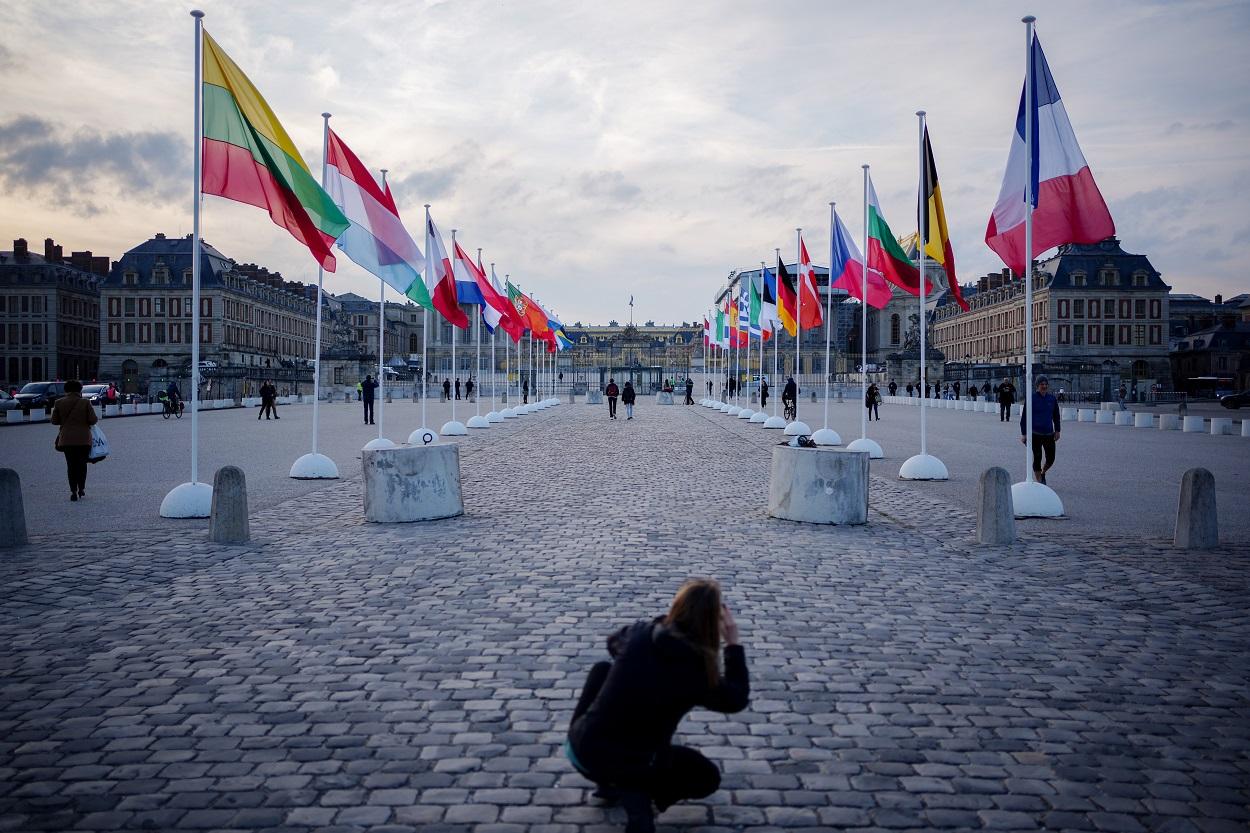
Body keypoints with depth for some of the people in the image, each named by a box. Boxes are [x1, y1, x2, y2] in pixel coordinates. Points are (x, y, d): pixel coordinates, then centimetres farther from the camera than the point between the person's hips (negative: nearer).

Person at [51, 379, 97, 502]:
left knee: (71, 465, 6)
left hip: (66, 439, 1)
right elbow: (93, 420, -9)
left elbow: (54, 421, 4)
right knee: (82, 464, 13)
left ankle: (73, 491, -1)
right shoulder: (85, 403, -8)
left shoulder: (59, 403, -1)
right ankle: (81, 489, 16)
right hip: (84, 439, -1)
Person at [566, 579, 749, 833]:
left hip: (579, 748, 2)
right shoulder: (699, 670, -14)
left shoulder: (640, 634, -5)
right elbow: (738, 700, 6)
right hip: (630, 766, -2)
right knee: (708, 779, 24)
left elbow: (613, 642, 21)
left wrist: (670, 618, 22)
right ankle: (634, 792, 0)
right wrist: (733, 643, 7)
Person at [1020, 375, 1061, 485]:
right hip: (1035, 434, -3)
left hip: (1049, 434, 4)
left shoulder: (1052, 398, 5)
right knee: (1037, 458, 0)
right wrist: (1023, 434, -8)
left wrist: (1057, 431, 12)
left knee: (1051, 459, 5)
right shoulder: (1032, 398, -6)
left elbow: (1056, 416, 16)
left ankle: (1043, 473, 34)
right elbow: (1024, 417, -4)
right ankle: (1039, 482, 12)